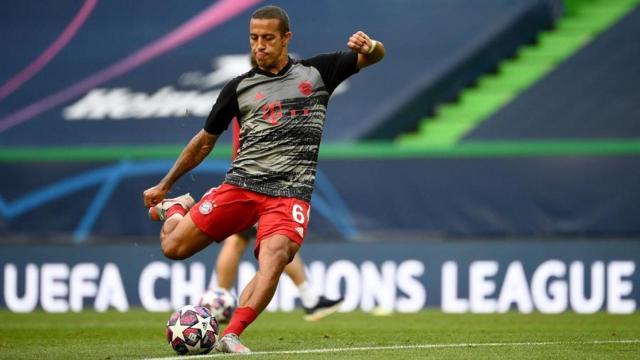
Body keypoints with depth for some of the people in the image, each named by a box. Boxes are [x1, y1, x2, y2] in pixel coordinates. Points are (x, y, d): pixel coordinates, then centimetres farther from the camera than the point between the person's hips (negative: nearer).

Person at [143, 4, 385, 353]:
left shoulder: (316, 72, 12)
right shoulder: (239, 87, 13)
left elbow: (375, 56, 13)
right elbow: (204, 141, 22)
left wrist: (368, 46, -13)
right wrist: (164, 185, 25)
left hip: (290, 193, -1)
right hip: (240, 185, 2)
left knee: (275, 256, -31)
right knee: (173, 246, -8)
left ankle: (231, 336, -39)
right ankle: (176, 207, 27)